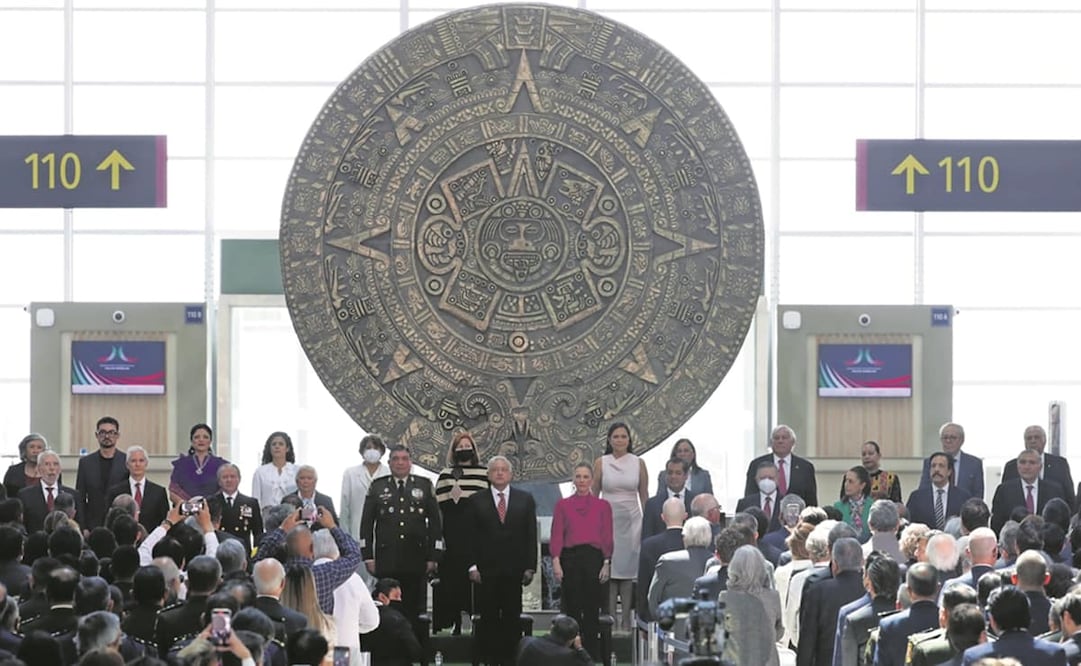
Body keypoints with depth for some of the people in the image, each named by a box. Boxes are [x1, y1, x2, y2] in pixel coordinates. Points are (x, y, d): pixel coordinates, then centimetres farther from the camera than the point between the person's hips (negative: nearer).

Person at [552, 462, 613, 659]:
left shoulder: (603, 506, 7)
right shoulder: (563, 505, 6)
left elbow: (607, 539, 5)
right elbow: (556, 536, 2)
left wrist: (607, 563, -4)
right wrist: (556, 561, -9)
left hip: (594, 559, 0)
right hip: (570, 558, 0)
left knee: (592, 611, 2)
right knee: (571, 609, 0)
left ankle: (591, 655, 8)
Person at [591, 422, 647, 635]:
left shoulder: (638, 463, 5)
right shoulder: (601, 463, 3)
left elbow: (644, 496, 9)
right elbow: (594, 495, 7)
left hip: (631, 521, 0)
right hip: (607, 519, 0)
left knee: (628, 569, -1)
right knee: (608, 570, -3)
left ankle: (626, 622, 4)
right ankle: (611, 621, 1)